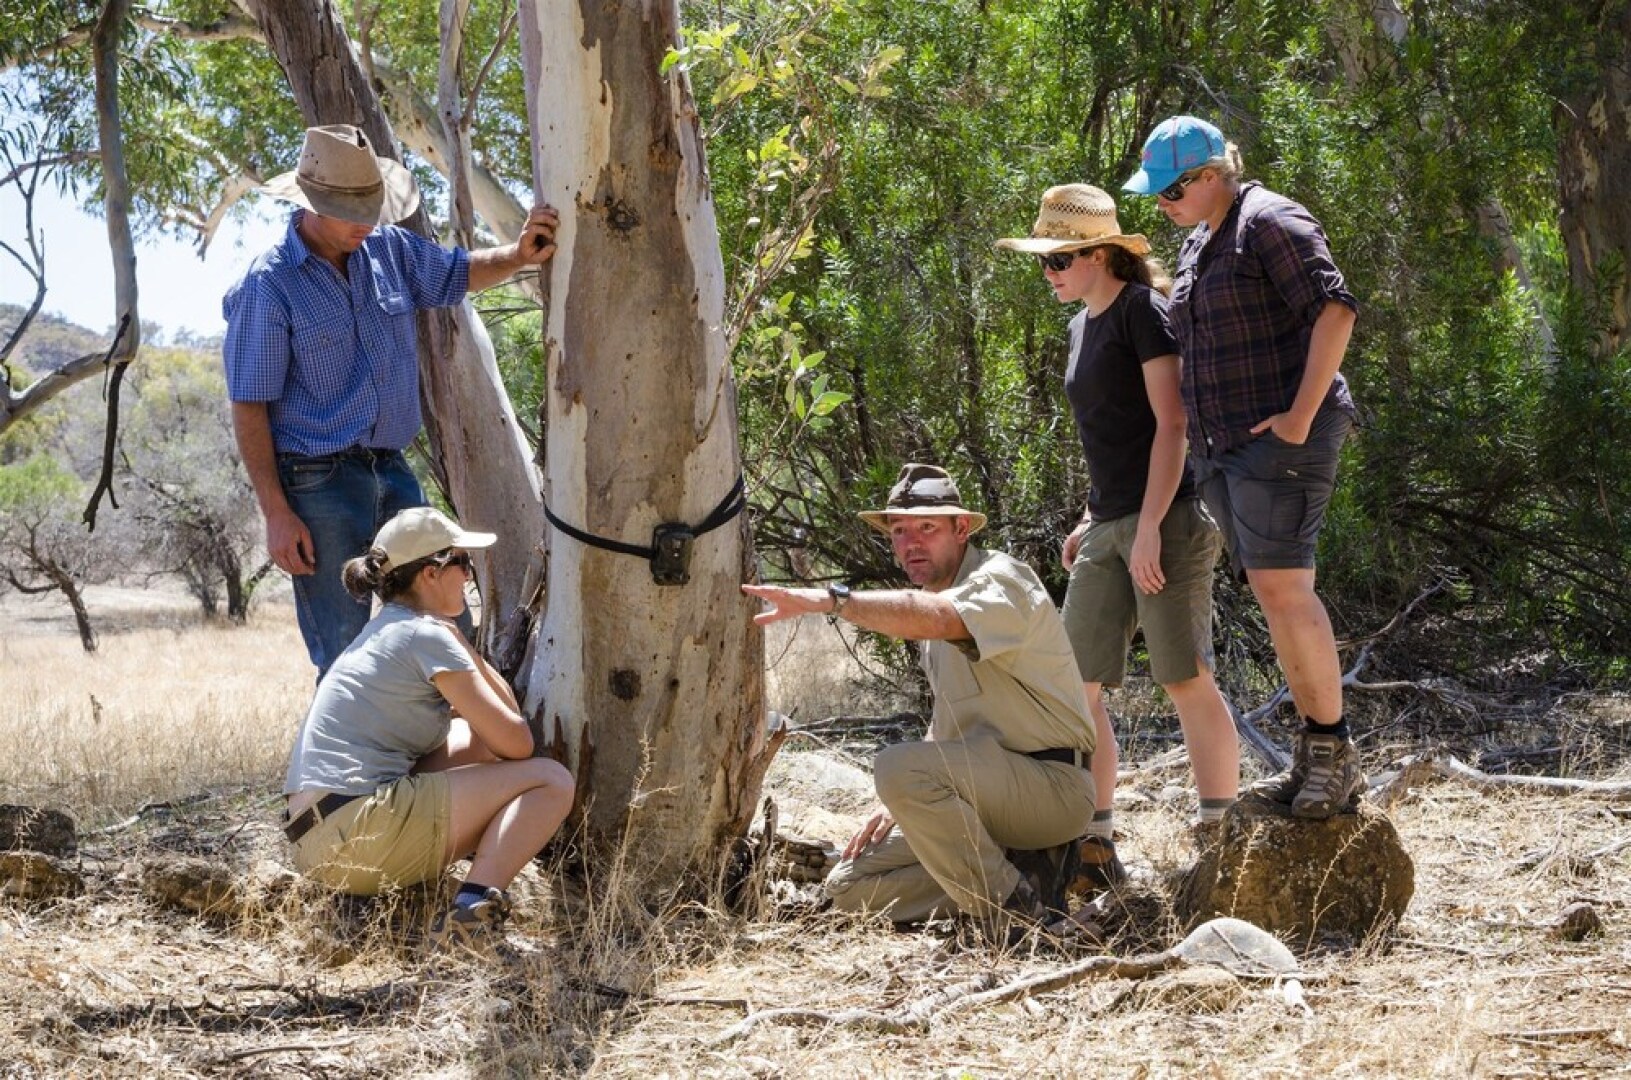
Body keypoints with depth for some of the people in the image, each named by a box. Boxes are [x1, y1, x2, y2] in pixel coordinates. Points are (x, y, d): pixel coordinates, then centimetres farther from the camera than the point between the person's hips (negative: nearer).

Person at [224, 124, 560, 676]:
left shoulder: (389, 249, 6)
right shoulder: (269, 285, -12)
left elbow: (458, 273, 21)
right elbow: (248, 407, -12)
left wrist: (517, 255, -3)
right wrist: (276, 514, -16)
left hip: (392, 471, 6)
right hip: (319, 484, -6)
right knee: (346, 657, -4)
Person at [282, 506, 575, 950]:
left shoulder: (385, 632, 23)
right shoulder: (426, 635, -6)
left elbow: (505, 711, 25)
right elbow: (516, 742, -4)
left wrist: (455, 636, 21)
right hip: (361, 830, -10)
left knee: (475, 739, 24)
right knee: (551, 780, -7)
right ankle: (474, 907, -27)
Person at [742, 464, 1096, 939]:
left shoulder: (1000, 579, -13)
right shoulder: (939, 595, 17)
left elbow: (934, 618, -38)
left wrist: (828, 599, -45)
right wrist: (901, 805, 11)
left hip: (1053, 784, -10)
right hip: (991, 792, 10)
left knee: (898, 766, -33)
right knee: (850, 887, 2)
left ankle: (1014, 906, -18)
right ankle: (1022, 870, -2)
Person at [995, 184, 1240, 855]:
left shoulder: (1142, 310, -8)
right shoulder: (1084, 324, 17)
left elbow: (1171, 425, -13)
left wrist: (1149, 528, -18)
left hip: (1167, 520, -9)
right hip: (1108, 529, 9)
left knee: (1185, 680, -8)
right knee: (1075, 683, 2)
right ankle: (1094, 846, 7)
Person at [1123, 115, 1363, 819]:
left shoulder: (1269, 222, -9)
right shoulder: (1196, 246, 19)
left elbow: (1334, 310, -19)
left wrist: (1303, 416, -22)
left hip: (1279, 437, -9)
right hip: (1222, 445, 9)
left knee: (1280, 583, -15)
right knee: (1273, 592, 7)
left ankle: (1335, 752, -9)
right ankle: (1315, 756, 11)